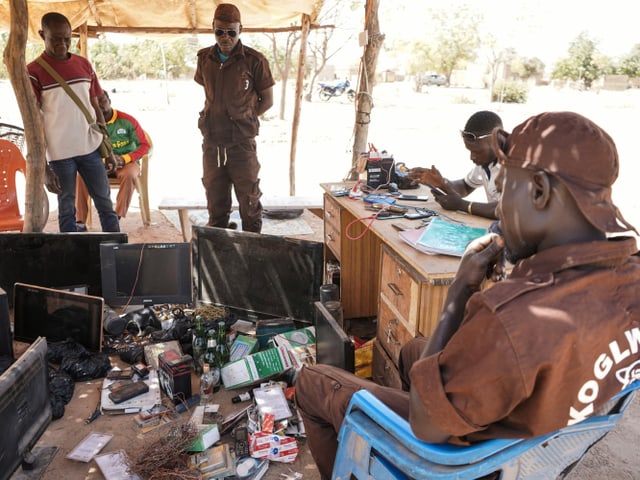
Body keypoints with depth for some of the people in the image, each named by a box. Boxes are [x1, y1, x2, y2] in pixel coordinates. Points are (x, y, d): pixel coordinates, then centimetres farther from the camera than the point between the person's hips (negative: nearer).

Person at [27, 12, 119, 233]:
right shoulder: (34, 72, -5)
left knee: (105, 204, 8)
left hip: (91, 148, 4)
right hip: (60, 154, -3)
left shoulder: (84, 65, 8)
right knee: (67, 209, 7)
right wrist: (43, 167, -12)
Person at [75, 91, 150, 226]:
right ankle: (80, 221, -24)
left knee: (129, 175, -37)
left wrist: (124, 159, -21)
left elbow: (145, 145, -8)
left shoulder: (127, 120, -9)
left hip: (127, 162, -2)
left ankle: (117, 219, -32)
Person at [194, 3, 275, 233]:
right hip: (211, 143, 4)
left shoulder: (254, 60, -6)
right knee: (215, 202, 14)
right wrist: (217, 118, 8)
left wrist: (244, 119, -1)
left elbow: (267, 100, 2)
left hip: (242, 143, -4)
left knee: (249, 203, 4)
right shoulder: (205, 58, 7)